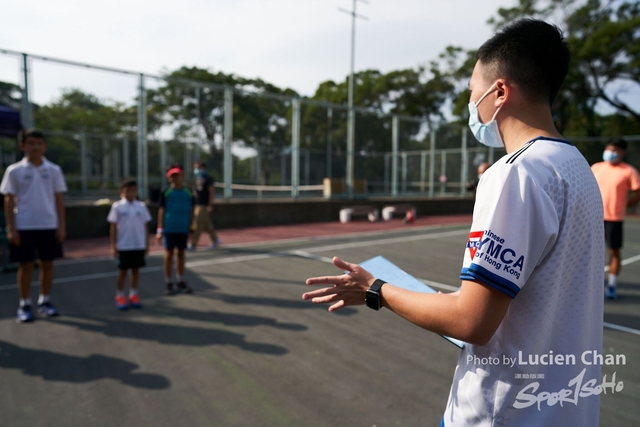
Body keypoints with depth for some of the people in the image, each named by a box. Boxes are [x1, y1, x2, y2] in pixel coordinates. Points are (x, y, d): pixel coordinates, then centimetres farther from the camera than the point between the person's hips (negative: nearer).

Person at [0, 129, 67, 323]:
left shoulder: (53, 170, 4)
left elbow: (59, 199, 6)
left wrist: (61, 225, 1)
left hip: (49, 225, 2)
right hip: (24, 226, -2)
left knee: (47, 263, 7)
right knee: (26, 265, 3)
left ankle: (44, 301, 21)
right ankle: (24, 305, 15)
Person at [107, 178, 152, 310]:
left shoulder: (141, 206, 3)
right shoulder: (117, 207, -4)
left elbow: (145, 226, 7)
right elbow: (113, 227, -3)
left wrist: (147, 244, 6)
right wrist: (113, 245, -6)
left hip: (139, 245, 2)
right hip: (123, 246, -2)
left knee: (135, 269, 10)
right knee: (123, 270, 6)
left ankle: (133, 295, 22)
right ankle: (120, 296, 18)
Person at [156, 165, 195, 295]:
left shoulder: (188, 192, 3)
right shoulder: (166, 193, -3)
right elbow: (161, 211, -2)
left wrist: (191, 227, 8)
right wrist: (160, 230, -6)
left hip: (183, 229, 2)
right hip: (169, 229, -2)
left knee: (181, 254, 12)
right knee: (169, 254, 5)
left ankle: (181, 282, 23)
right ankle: (168, 283, 15)